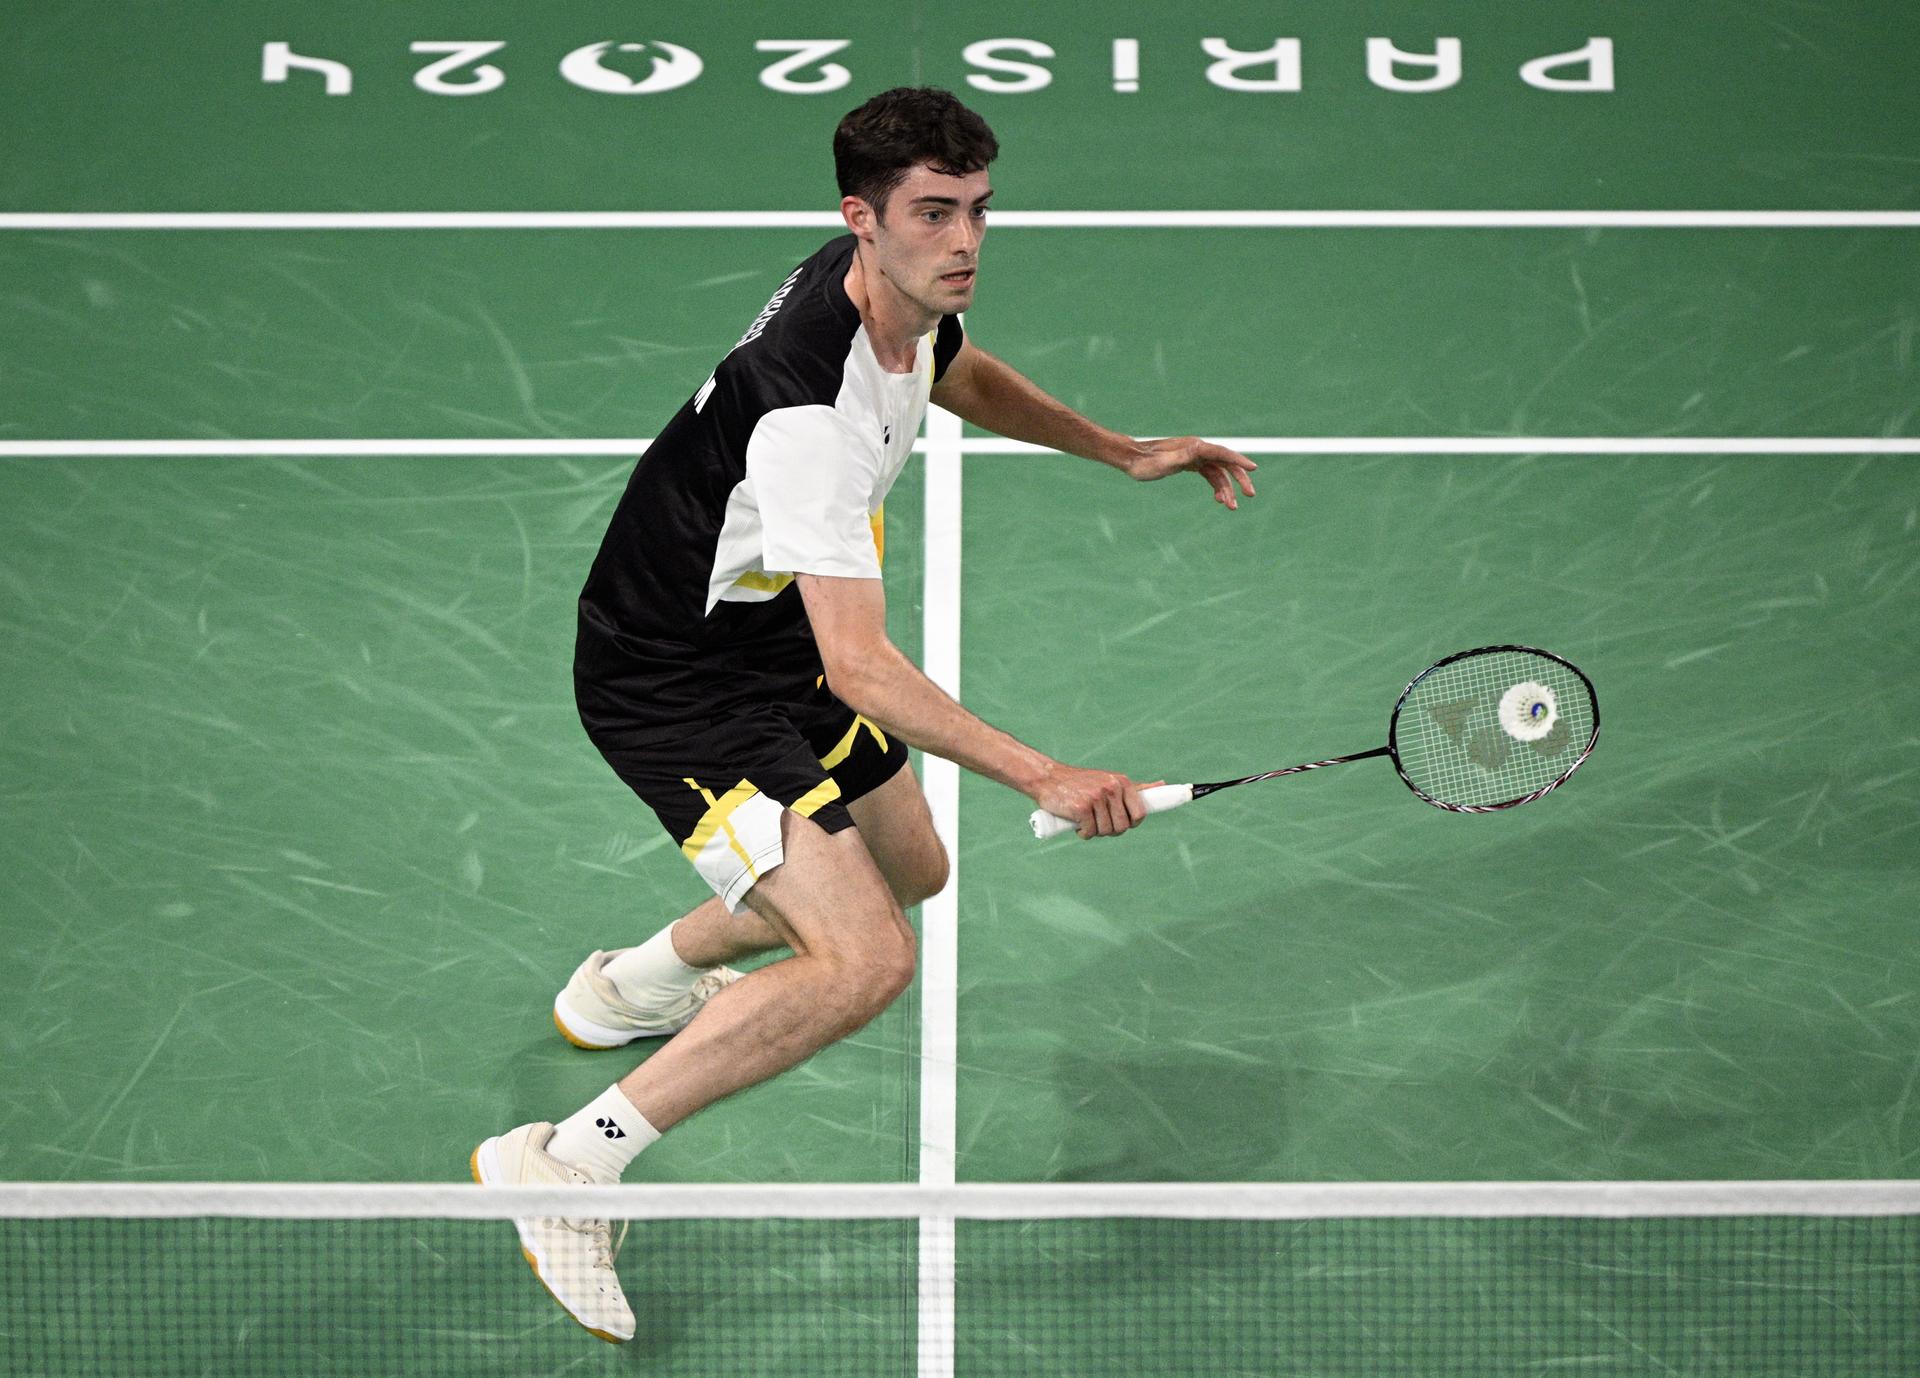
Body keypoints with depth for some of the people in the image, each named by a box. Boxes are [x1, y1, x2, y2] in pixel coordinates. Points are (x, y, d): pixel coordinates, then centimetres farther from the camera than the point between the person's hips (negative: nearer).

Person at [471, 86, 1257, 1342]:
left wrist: (1124, 452, 13)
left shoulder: (908, 295, -7)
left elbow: (959, 376, 21)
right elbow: (862, 667, -40)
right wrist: (1045, 777, -45)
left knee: (910, 871, 29)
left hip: (769, 633, 10)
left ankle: (636, 983, 53)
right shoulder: (809, 407, -36)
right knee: (868, 959, -24)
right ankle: (564, 1165, -13)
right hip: (669, 681, -10)